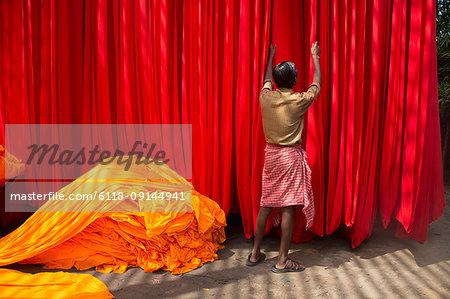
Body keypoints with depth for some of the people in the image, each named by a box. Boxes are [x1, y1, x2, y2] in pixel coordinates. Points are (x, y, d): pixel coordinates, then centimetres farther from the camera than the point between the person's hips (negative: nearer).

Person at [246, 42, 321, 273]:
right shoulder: (299, 100, -10)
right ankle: (282, 260, 6)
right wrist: (315, 56, 24)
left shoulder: (266, 96, -1)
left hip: (271, 154, 5)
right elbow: (317, 83, 10)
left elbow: (267, 78, 22)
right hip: (291, 155, -5)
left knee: (266, 204, 12)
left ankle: (255, 253, 21)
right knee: (288, 207, 0)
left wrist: (271, 56, 39)